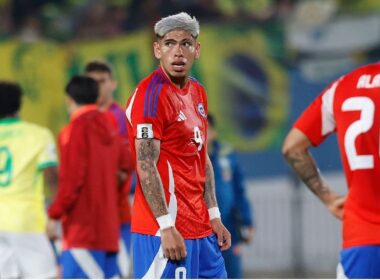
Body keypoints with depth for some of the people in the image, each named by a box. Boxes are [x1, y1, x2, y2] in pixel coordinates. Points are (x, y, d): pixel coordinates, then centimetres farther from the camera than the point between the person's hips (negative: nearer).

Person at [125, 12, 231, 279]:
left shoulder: (198, 93, 14)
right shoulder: (151, 94, -13)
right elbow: (146, 166, -18)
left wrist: (214, 216, 15)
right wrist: (166, 226, -22)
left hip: (201, 227, 9)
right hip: (165, 227, -9)